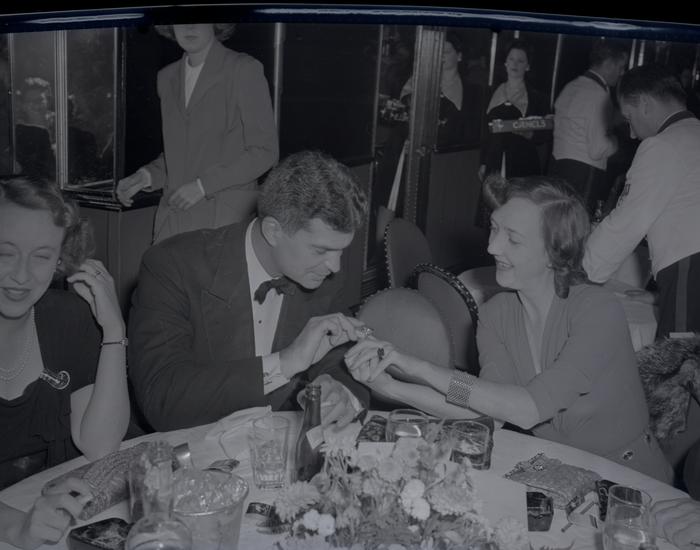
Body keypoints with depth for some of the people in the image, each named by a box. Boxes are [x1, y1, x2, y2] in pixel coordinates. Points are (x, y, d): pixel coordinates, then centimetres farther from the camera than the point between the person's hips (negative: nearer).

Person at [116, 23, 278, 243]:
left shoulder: (245, 70, -3)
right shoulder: (167, 77, 16)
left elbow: (265, 151, -7)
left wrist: (203, 185, -11)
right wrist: (146, 176, 5)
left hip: (226, 219, -5)